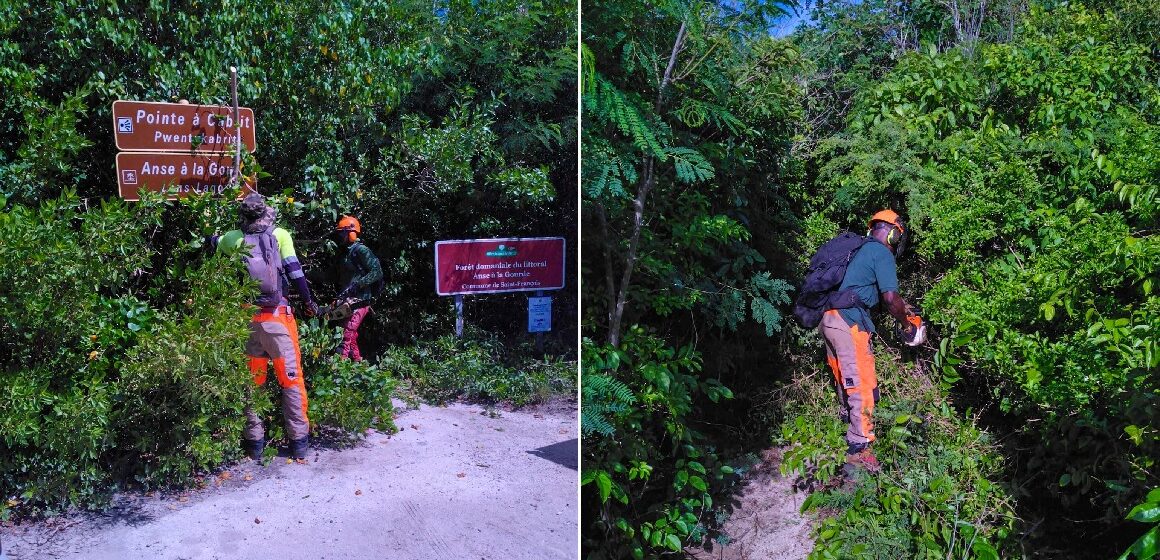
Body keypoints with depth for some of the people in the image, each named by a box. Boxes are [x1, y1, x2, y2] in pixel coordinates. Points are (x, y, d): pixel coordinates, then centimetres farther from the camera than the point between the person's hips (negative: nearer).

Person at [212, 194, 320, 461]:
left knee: (252, 381, 12)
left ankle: (254, 442, 17)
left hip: (247, 319, 3)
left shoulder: (233, 239, 7)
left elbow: (211, 243, 27)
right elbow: (294, 271, -4)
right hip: (277, 318, -2)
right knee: (292, 379, 3)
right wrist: (309, 301, 5)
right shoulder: (279, 235, 1)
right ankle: (299, 441, 4)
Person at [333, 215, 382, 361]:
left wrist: (356, 285, -25)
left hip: (359, 301, -10)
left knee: (347, 335, -14)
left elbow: (377, 272, -20)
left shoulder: (361, 250, -11)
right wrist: (341, 294, 7)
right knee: (351, 336, 13)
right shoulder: (347, 252, 17)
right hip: (349, 301, 10)